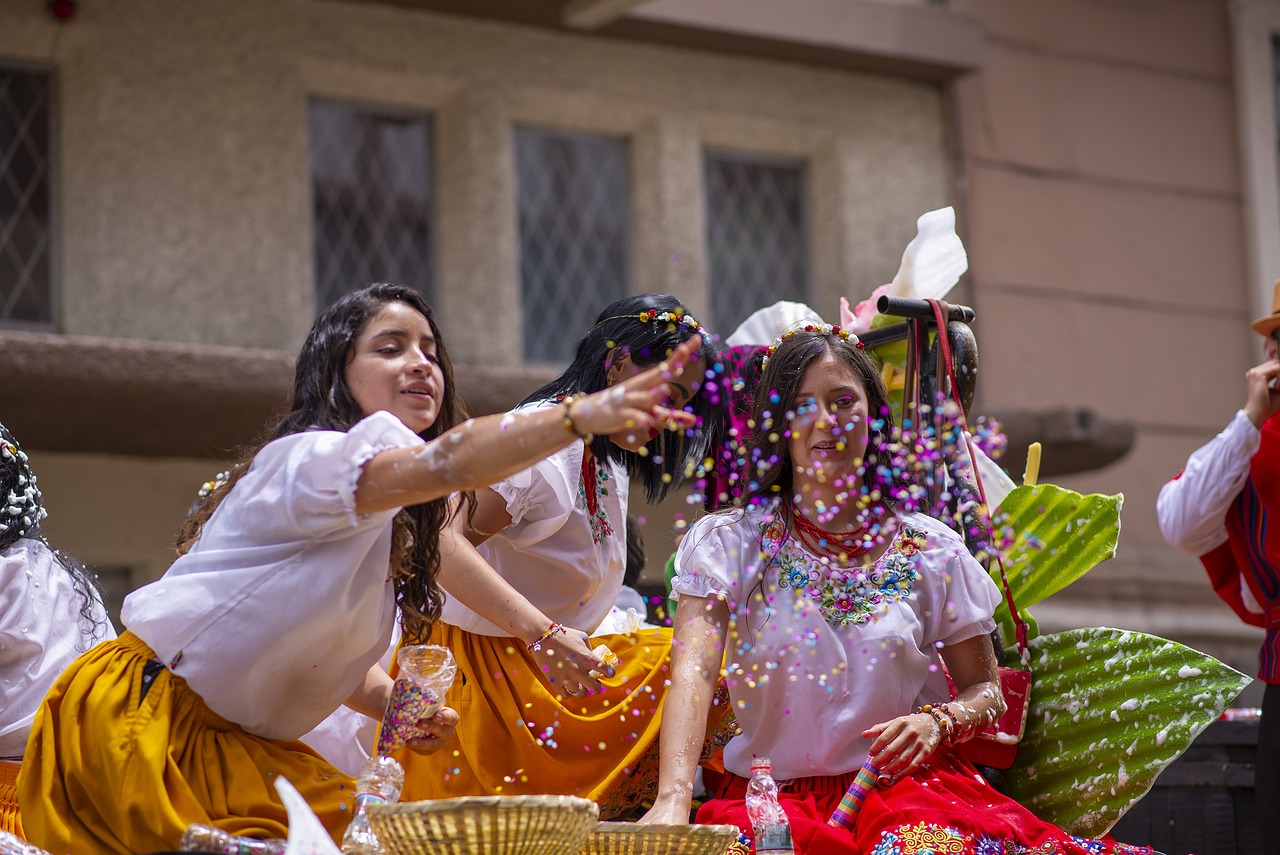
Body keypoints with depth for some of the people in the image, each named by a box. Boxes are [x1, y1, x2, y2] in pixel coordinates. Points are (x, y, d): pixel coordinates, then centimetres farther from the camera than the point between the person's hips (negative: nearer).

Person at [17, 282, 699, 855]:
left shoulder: (393, 529, 11)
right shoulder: (309, 461, -20)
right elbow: (445, 462, -39)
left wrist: (395, 704, -2)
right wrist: (583, 416, -52)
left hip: (228, 745, 9)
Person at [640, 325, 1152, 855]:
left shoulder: (932, 549, 8)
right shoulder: (727, 543, 2)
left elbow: (985, 691, 15)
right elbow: (694, 671, -12)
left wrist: (937, 722, -9)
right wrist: (673, 800, -29)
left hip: (905, 786, 0)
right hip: (773, 792, 0)